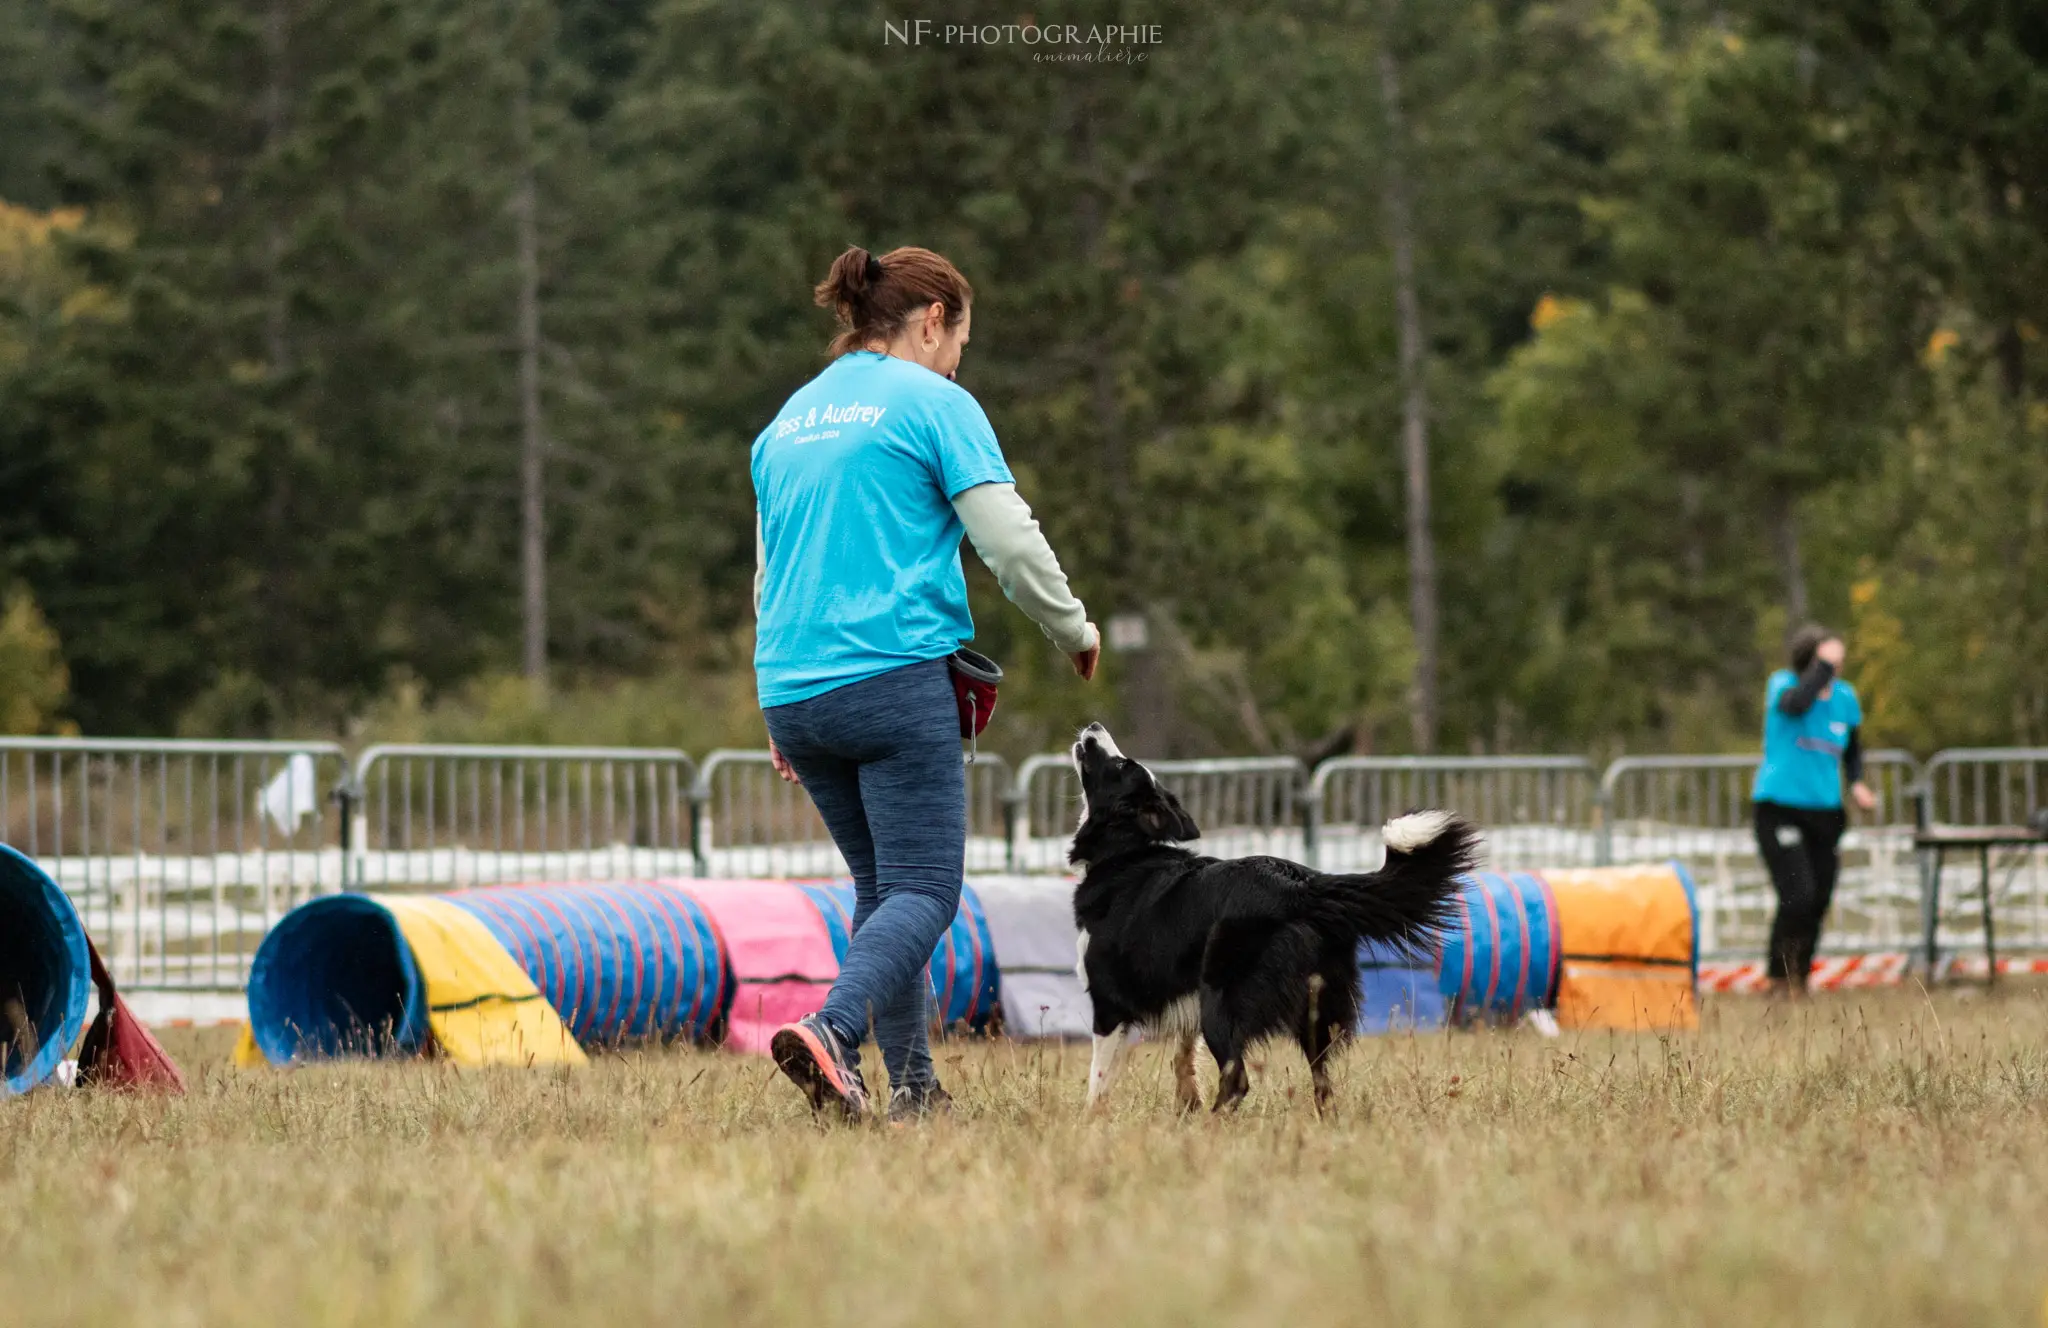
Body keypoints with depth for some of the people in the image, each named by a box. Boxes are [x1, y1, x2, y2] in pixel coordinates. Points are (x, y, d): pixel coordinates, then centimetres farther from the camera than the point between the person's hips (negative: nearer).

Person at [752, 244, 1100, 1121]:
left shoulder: (790, 419, 20)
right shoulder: (934, 403, -1)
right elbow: (1011, 544, -5)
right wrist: (1074, 630, 12)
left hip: (793, 690, 7)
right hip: (893, 677, -7)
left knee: (880, 883, 16)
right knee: (923, 890, -9)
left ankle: (913, 1084, 12)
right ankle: (830, 1032, -32)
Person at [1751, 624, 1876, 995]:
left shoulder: (1845, 697, 8)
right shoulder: (1783, 683, -6)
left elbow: (1853, 751, 22)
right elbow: (1795, 703, -31)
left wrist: (1857, 783, 5)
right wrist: (1825, 666, -22)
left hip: (1824, 811, 5)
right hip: (1780, 808, -5)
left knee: (1819, 903, 5)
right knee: (1798, 896, -17)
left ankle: (1798, 979, 21)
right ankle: (1779, 975, 1)